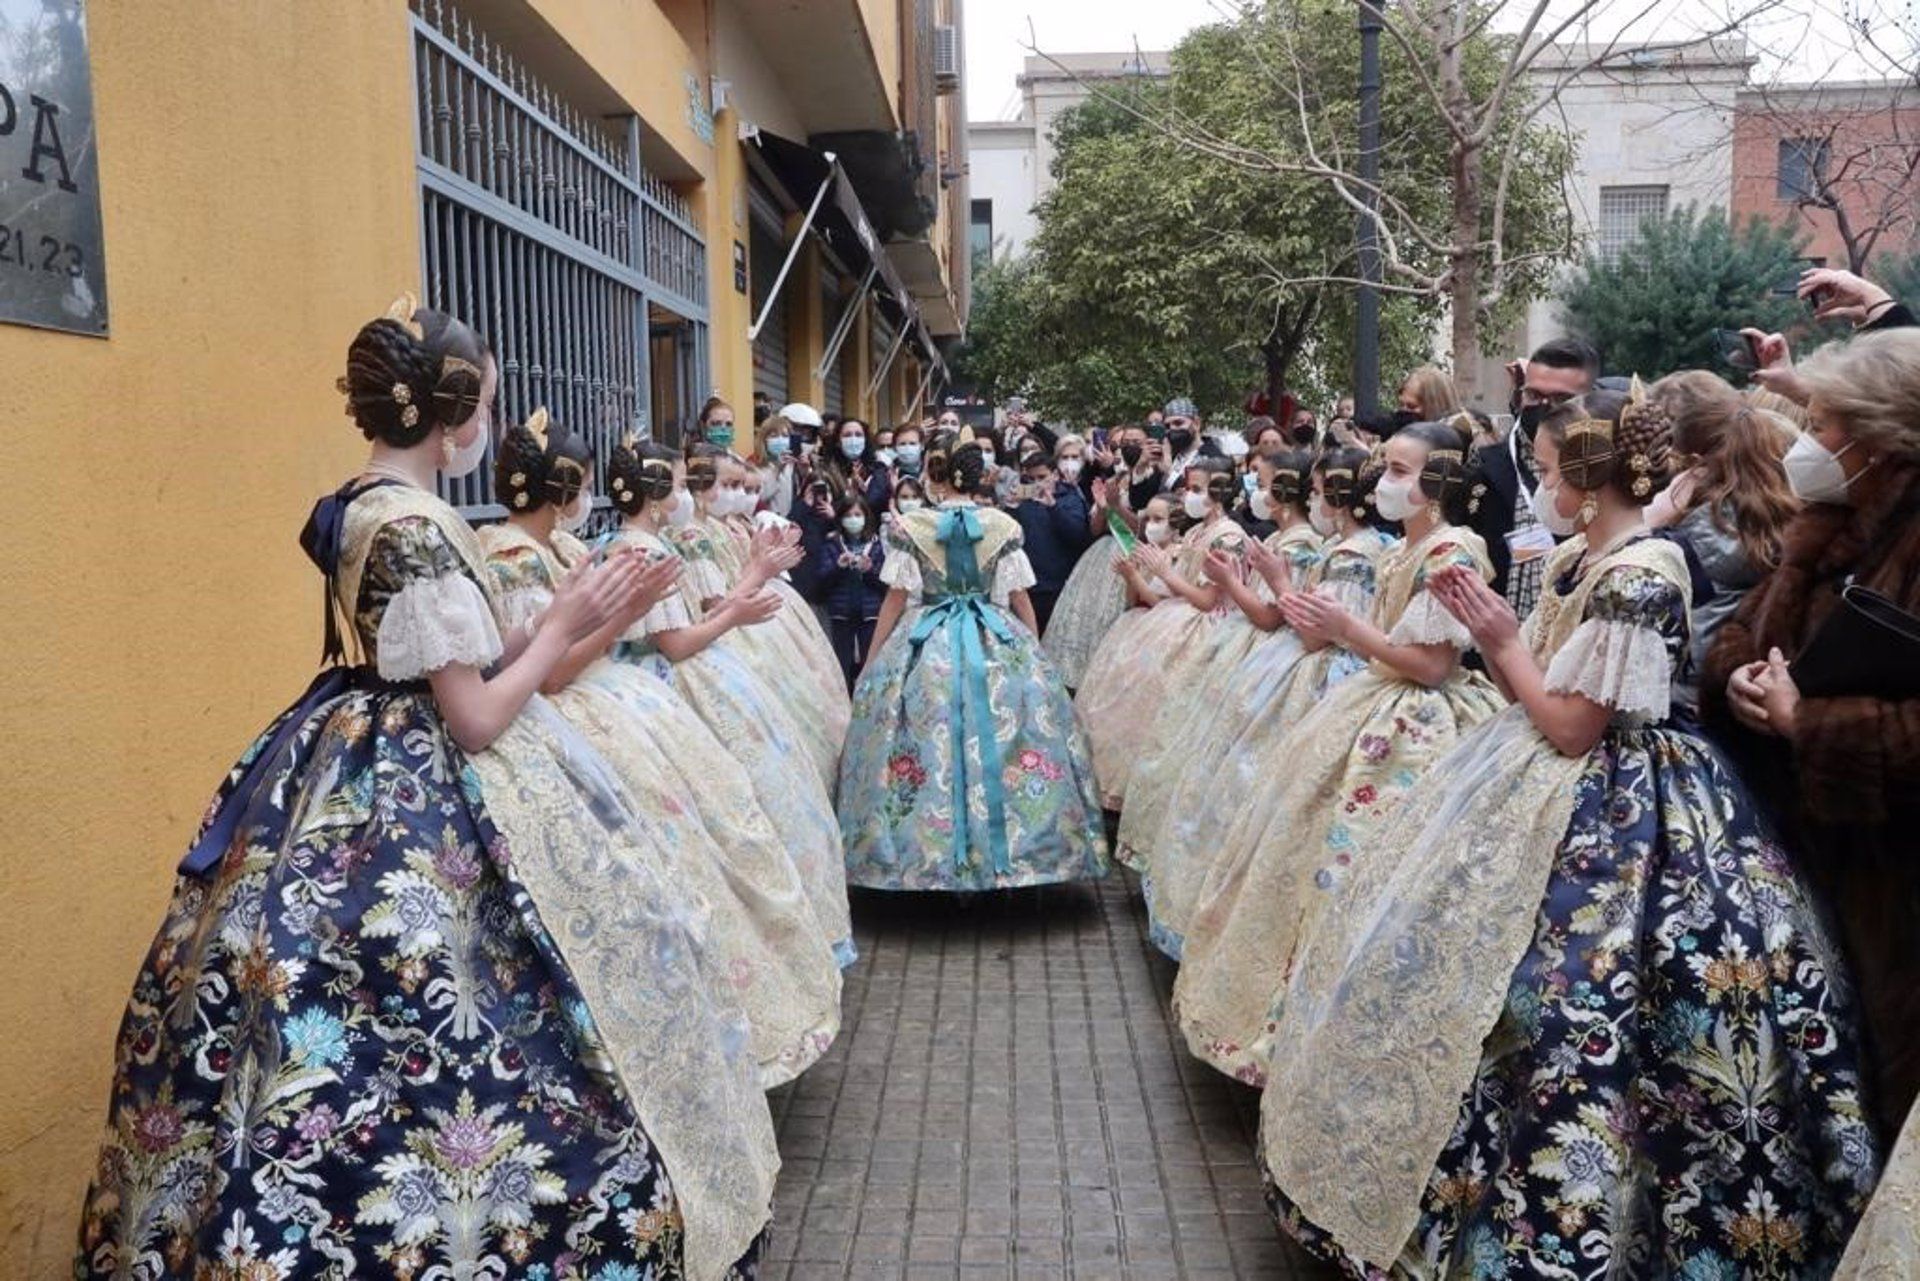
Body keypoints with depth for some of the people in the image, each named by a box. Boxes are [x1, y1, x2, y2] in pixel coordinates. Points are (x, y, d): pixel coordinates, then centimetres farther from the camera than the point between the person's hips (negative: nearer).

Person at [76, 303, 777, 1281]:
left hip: (358, 783, 10)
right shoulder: (418, 527, -20)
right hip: (425, 803, -10)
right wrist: (565, 625, -7)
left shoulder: (357, 509, 9)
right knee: (426, 1017, 1)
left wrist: (564, 619, 8)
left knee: (349, 1029, 17)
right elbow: (476, 718, -20)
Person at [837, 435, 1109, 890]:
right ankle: (1006, 854, 9)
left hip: (928, 648, -1)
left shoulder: (909, 526, -2)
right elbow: (1022, 601, 4)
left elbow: (896, 599, 1)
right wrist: (1036, 658, 17)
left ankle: (929, 856, 5)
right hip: (999, 646, 1)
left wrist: (871, 665, 9)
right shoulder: (1005, 526, 1)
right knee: (1005, 736, 6)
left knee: (930, 742, 3)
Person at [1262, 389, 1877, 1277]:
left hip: (1606, 816, -10)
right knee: (1450, 942, 16)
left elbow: (1571, 727, -22)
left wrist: (1505, 639, -12)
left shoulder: (1641, 575, -21)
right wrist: (1488, 630, -1)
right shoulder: (1574, 559, 7)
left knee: (1541, 990, -4)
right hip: (1545, 792, 10)